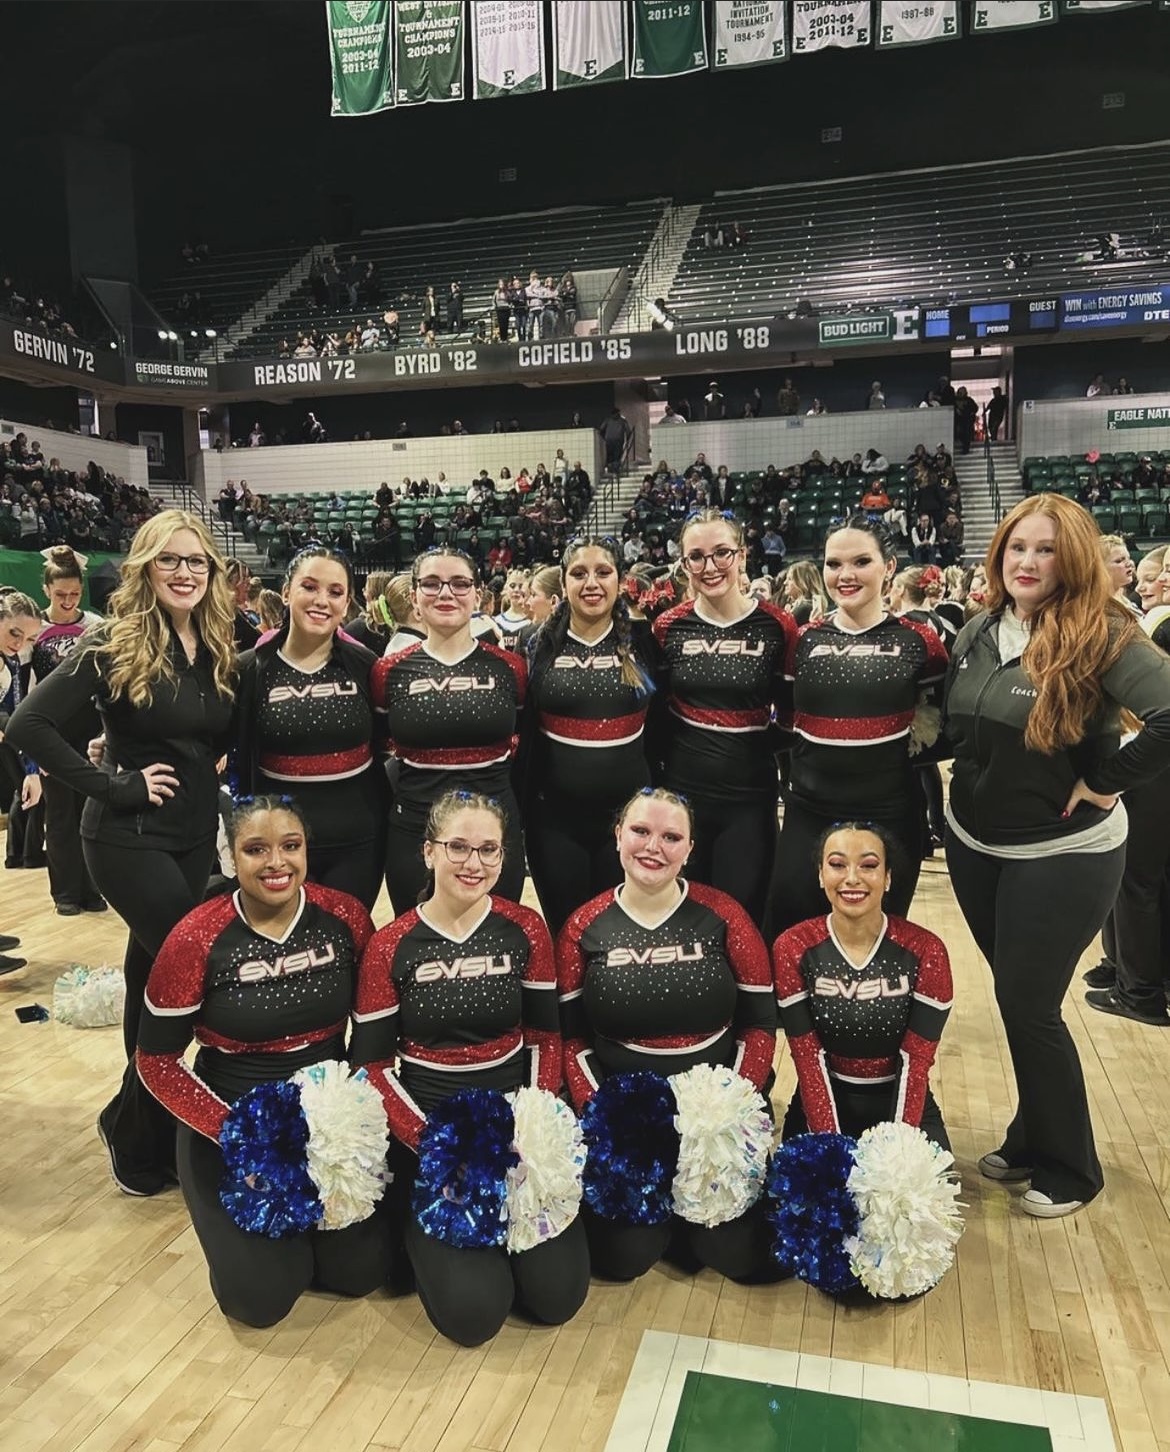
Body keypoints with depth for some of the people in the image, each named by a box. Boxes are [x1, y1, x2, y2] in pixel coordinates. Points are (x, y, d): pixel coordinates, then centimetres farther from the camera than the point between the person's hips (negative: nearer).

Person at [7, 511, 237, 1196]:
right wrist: (113, 785, -18)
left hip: (196, 835, 6)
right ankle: (139, 1139, 15)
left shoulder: (220, 651, 4)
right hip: (130, 837, -6)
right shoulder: (115, 646, -13)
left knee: (157, 972, 16)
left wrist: (204, 773, 1)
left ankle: (142, 1127, 35)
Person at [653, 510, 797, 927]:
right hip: (679, 792, 1)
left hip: (750, 798, -1)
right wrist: (653, 783, 2)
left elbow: (791, 714, 3)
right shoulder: (668, 628, -1)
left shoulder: (777, 627, -5)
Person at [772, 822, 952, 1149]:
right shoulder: (793, 948, -10)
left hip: (902, 1109, 1)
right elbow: (808, 1059, -10)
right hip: (822, 1106, -1)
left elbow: (915, 1061, -11)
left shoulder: (925, 951, -11)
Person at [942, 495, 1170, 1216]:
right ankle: (1033, 1139, 37)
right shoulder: (978, 633, 2)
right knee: (1017, 997, 17)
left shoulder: (1101, 634, -17)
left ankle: (1068, 1168, 25)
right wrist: (975, 785, 5)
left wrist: (1106, 781, -22)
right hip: (973, 844, 6)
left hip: (1062, 853, -6)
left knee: (1029, 1006, 2)